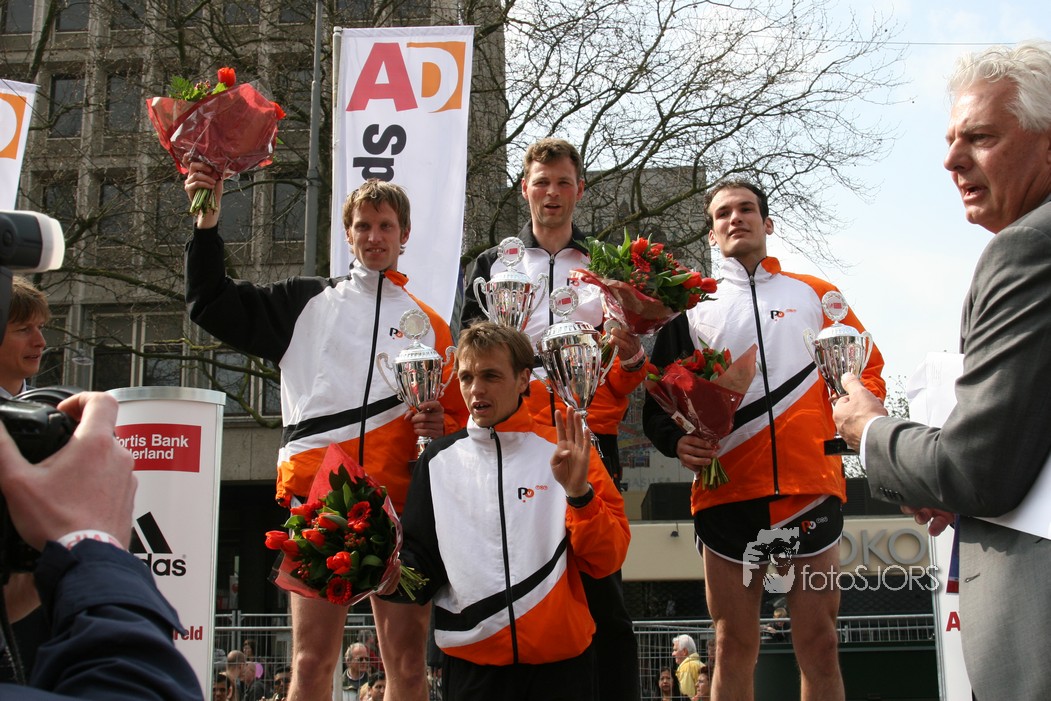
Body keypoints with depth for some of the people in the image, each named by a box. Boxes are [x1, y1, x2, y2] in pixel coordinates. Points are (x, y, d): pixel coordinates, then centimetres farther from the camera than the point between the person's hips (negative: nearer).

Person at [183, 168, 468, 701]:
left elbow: (460, 415, 20)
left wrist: (443, 427, -3)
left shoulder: (428, 324, 19)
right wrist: (207, 223, 5)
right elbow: (213, 305, 15)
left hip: (400, 498, 1)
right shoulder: (307, 302, 18)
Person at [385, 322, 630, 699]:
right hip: (471, 664, 2)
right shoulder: (439, 459, 5)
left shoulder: (564, 452, -1)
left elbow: (605, 560, -5)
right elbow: (421, 561, 8)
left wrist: (579, 492, -19)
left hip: (559, 660, -1)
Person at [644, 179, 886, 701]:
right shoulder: (693, 308, 13)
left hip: (811, 486, 0)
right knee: (734, 648, 4)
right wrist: (677, 442, -9)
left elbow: (868, 367, 17)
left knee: (819, 646, 3)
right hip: (727, 492, 0)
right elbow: (658, 400, 11)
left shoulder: (814, 295, 15)